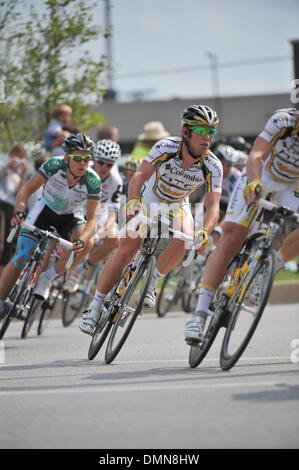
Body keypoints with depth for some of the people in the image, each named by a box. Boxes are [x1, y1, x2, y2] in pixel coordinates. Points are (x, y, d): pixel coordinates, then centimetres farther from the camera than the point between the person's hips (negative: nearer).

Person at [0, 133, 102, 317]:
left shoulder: (93, 181, -28)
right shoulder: (54, 165, -28)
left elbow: (92, 217, -29)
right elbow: (27, 189, -23)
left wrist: (81, 240, -47)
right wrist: (19, 212, -41)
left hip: (71, 217, 1)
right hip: (45, 210, -1)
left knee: (87, 243, -30)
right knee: (22, 258, -14)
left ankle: (48, 278, -12)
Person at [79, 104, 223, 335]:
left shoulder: (213, 167, -24)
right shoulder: (166, 147, -28)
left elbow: (213, 207, -29)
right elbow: (140, 175, -36)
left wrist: (204, 233, -49)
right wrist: (133, 201, -55)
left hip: (177, 206, 1)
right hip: (148, 201, -1)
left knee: (184, 240, -30)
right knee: (126, 251, -11)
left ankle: (151, 282, -7)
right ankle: (95, 306, 2)